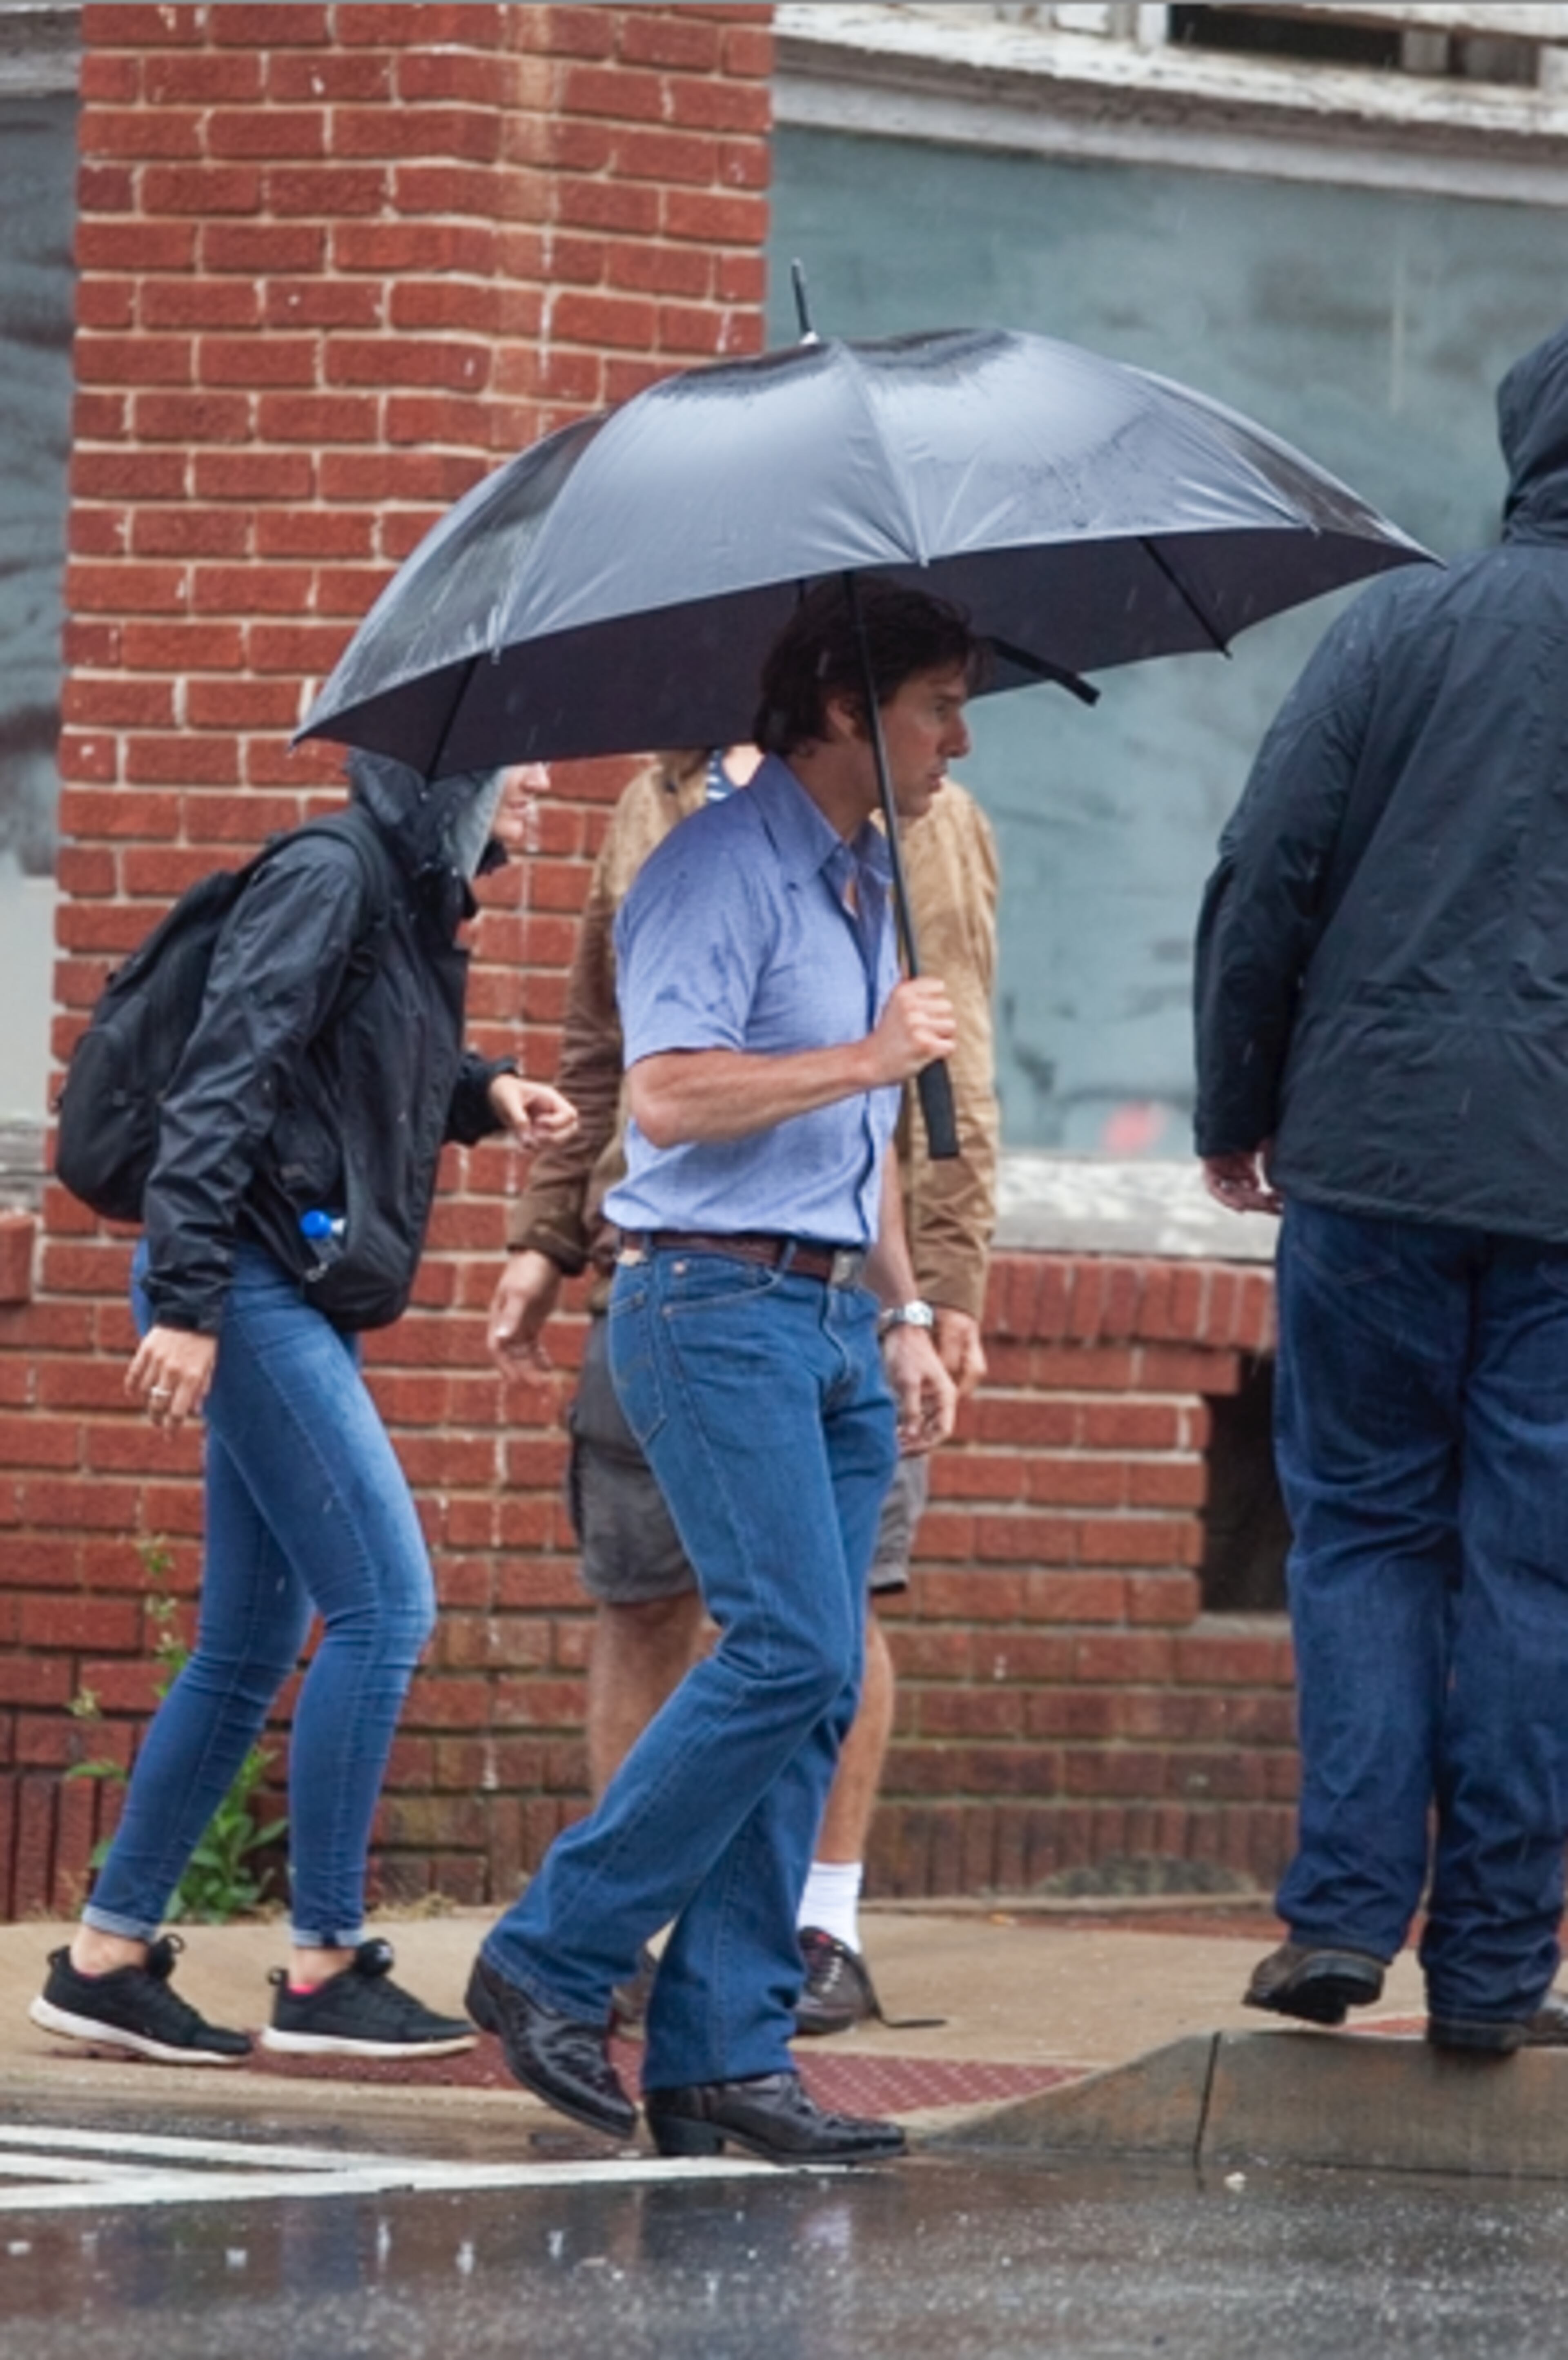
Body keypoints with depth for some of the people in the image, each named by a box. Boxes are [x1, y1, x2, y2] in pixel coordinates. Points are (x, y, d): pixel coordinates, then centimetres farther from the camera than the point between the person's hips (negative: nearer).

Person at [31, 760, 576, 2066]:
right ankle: (326, 1969, -6)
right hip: (252, 1284, -10)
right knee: (384, 1604, -10)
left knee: (251, 1646, 10)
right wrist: (187, 1301, -23)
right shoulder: (331, 878, -12)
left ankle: (108, 1957, 13)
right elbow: (225, 1077, -18)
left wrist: (487, 1093, 8)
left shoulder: (416, 898, 15)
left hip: (302, 1301, 10)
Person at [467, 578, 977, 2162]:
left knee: (816, 1685, 1)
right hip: (716, 1304, -9)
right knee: (790, 1650, -17)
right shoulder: (718, 871, -9)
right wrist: (868, 1059, -18)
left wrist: (905, 1317, 24)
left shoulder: (866, 886, 19)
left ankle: (723, 2053, 1)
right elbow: (670, 1093, -20)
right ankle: (552, 1961, -8)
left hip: (833, 1319, 9)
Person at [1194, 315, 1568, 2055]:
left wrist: (1238, 1112, 9)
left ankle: (1347, 1909, -1)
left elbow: (1266, 880, -1)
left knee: (1364, 1532, 10)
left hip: (1378, 1148, 0)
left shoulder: (1405, 626, 1)